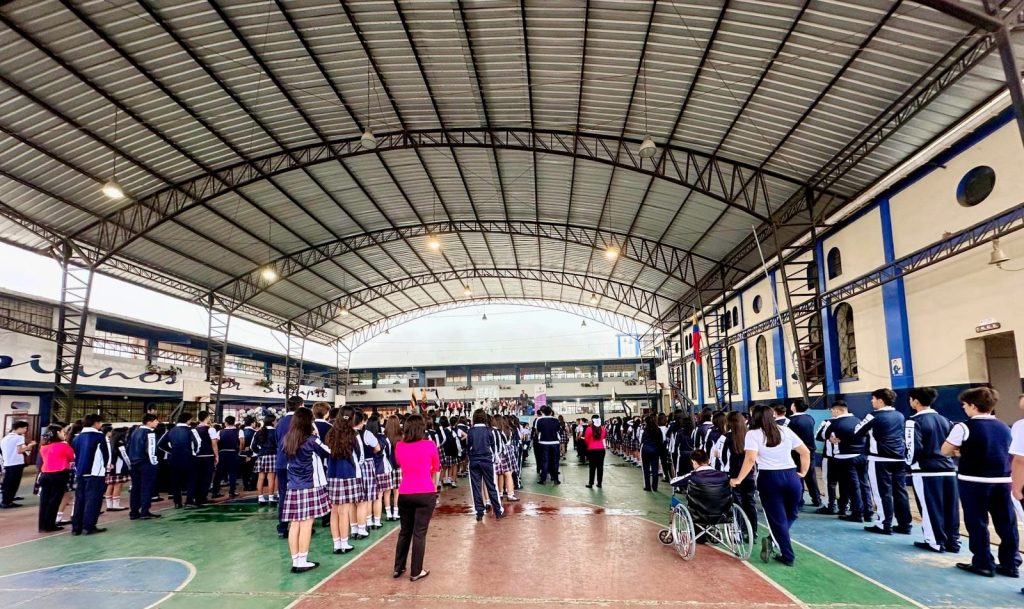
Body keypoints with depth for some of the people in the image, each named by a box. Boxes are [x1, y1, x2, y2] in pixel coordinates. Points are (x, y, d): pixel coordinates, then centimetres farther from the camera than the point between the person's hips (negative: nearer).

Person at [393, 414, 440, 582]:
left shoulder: (399, 446, 1)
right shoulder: (430, 445, -6)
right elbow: (436, 469, 8)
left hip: (404, 494, 3)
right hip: (426, 494, -3)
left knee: (404, 531, 18)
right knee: (419, 533, 4)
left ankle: (398, 568, 27)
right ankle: (416, 572, 11)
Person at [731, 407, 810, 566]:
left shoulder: (753, 434, -3)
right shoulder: (786, 431, 8)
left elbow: (750, 459, -16)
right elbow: (805, 452, 8)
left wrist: (738, 479, -10)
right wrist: (803, 472, 19)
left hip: (769, 478, -3)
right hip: (791, 476, 3)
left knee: (778, 519, 8)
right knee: (791, 514, 19)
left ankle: (788, 556, 7)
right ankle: (774, 540, 3)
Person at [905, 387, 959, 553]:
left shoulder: (915, 422, -10)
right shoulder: (945, 420, 11)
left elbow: (914, 448, -15)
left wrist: (909, 463, 1)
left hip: (926, 471, -6)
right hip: (948, 470, 6)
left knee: (930, 508, 5)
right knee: (950, 508, 12)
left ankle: (936, 542, 12)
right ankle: (953, 541, 20)